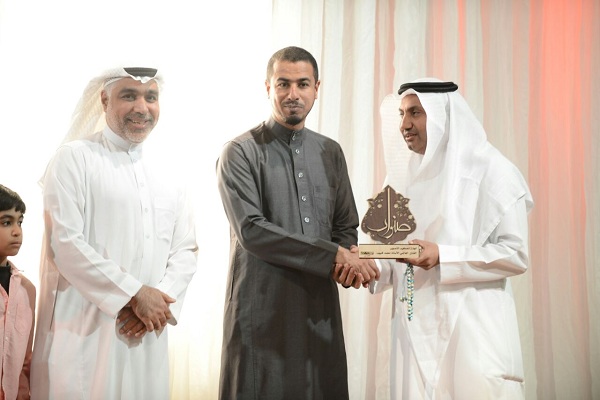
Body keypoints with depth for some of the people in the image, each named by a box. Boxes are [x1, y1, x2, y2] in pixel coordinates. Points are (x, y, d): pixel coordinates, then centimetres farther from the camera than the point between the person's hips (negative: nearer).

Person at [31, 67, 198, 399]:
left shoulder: (165, 178, 14)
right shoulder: (74, 158, -3)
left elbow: (185, 249, 11)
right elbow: (65, 243, -12)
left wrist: (162, 300, -8)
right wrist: (135, 295, -13)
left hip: (147, 337, 5)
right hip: (84, 335, -5)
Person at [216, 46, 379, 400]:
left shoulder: (330, 152, 13)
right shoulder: (241, 153, -4)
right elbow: (250, 230, -14)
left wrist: (347, 262, -6)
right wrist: (333, 255, -15)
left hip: (321, 304, 5)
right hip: (263, 307, -4)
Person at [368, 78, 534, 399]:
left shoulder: (489, 169, -4)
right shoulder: (409, 177, 12)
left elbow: (516, 254, -9)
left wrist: (443, 257, -19)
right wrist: (371, 265, -7)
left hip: (472, 329, -5)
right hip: (416, 331, 5)